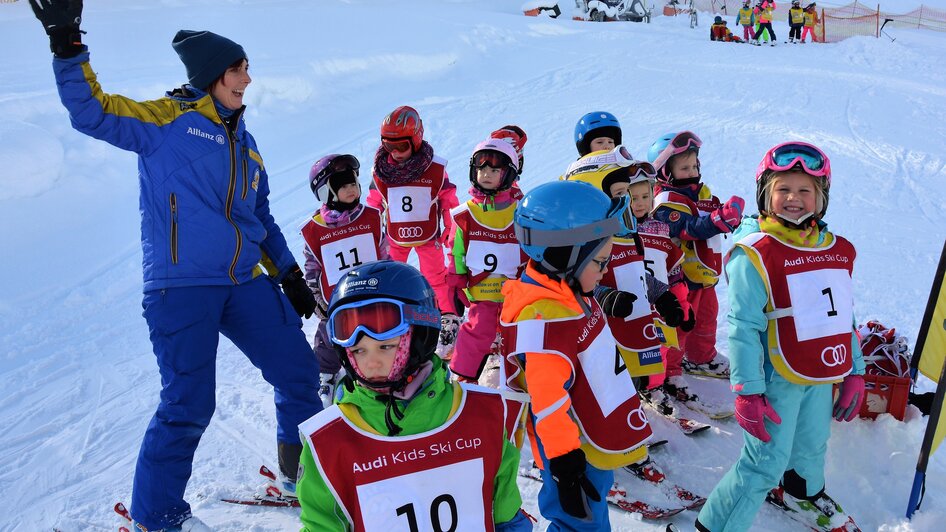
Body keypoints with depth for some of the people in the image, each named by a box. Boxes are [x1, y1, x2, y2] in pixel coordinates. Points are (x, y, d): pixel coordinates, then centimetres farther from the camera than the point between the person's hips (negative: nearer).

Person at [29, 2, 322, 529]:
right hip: (181, 287, -6)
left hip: (245, 284, 7)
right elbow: (92, 110, -9)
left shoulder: (243, 141, 18)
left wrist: (290, 275, 19)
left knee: (299, 371, 8)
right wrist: (67, 44, -20)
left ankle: (306, 471, 30)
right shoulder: (167, 119, 1)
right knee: (188, 406, -5)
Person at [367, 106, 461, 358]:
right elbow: (374, 206, 3)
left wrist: (450, 230, 4)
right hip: (394, 237, 2)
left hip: (428, 235, -2)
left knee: (437, 279, 2)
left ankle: (449, 323, 13)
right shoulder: (380, 170, -10)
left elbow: (448, 201, -1)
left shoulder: (436, 169, -14)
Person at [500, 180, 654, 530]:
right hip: (577, 452, -10)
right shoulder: (543, 317, -30)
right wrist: (565, 465, -26)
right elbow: (548, 399, -30)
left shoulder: (568, 296, 3)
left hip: (599, 443, 10)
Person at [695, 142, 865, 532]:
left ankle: (803, 493, 55)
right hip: (777, 378, -7)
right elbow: (742, 327, -17)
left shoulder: (839, 251, 5)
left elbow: (844, 317, 14)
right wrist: (747, 391, -18)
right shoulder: (754, 255, -17)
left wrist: (854, 373, 14)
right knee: (766, 462, -1)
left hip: (824, 377, 7)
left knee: (812, 448, 25)